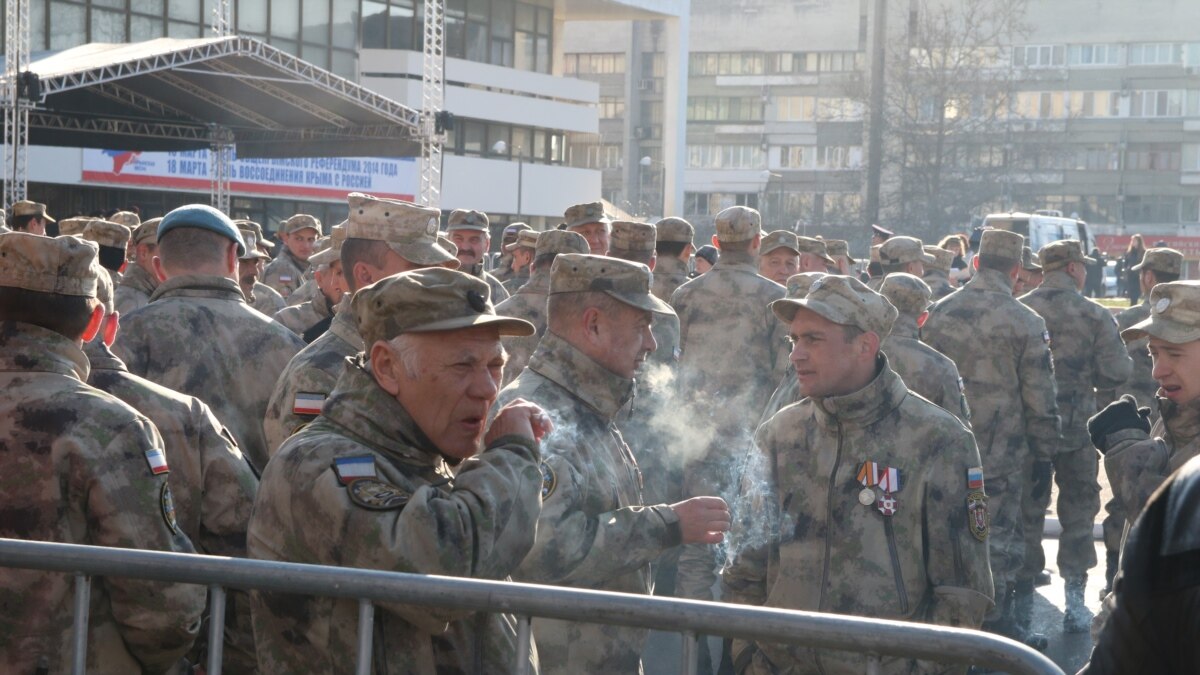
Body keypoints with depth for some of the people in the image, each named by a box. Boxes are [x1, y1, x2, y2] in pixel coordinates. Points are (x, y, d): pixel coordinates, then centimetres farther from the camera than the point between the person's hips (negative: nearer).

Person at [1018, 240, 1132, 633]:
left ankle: (1022, 602, 15)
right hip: (1077, 429, -1)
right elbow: (1117, 373, -11)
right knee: (1077, 512, 11)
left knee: (1028, 512, 11)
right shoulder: (1095, 316, -9)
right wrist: (1089, 378, 9)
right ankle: (1075, 604, 11)